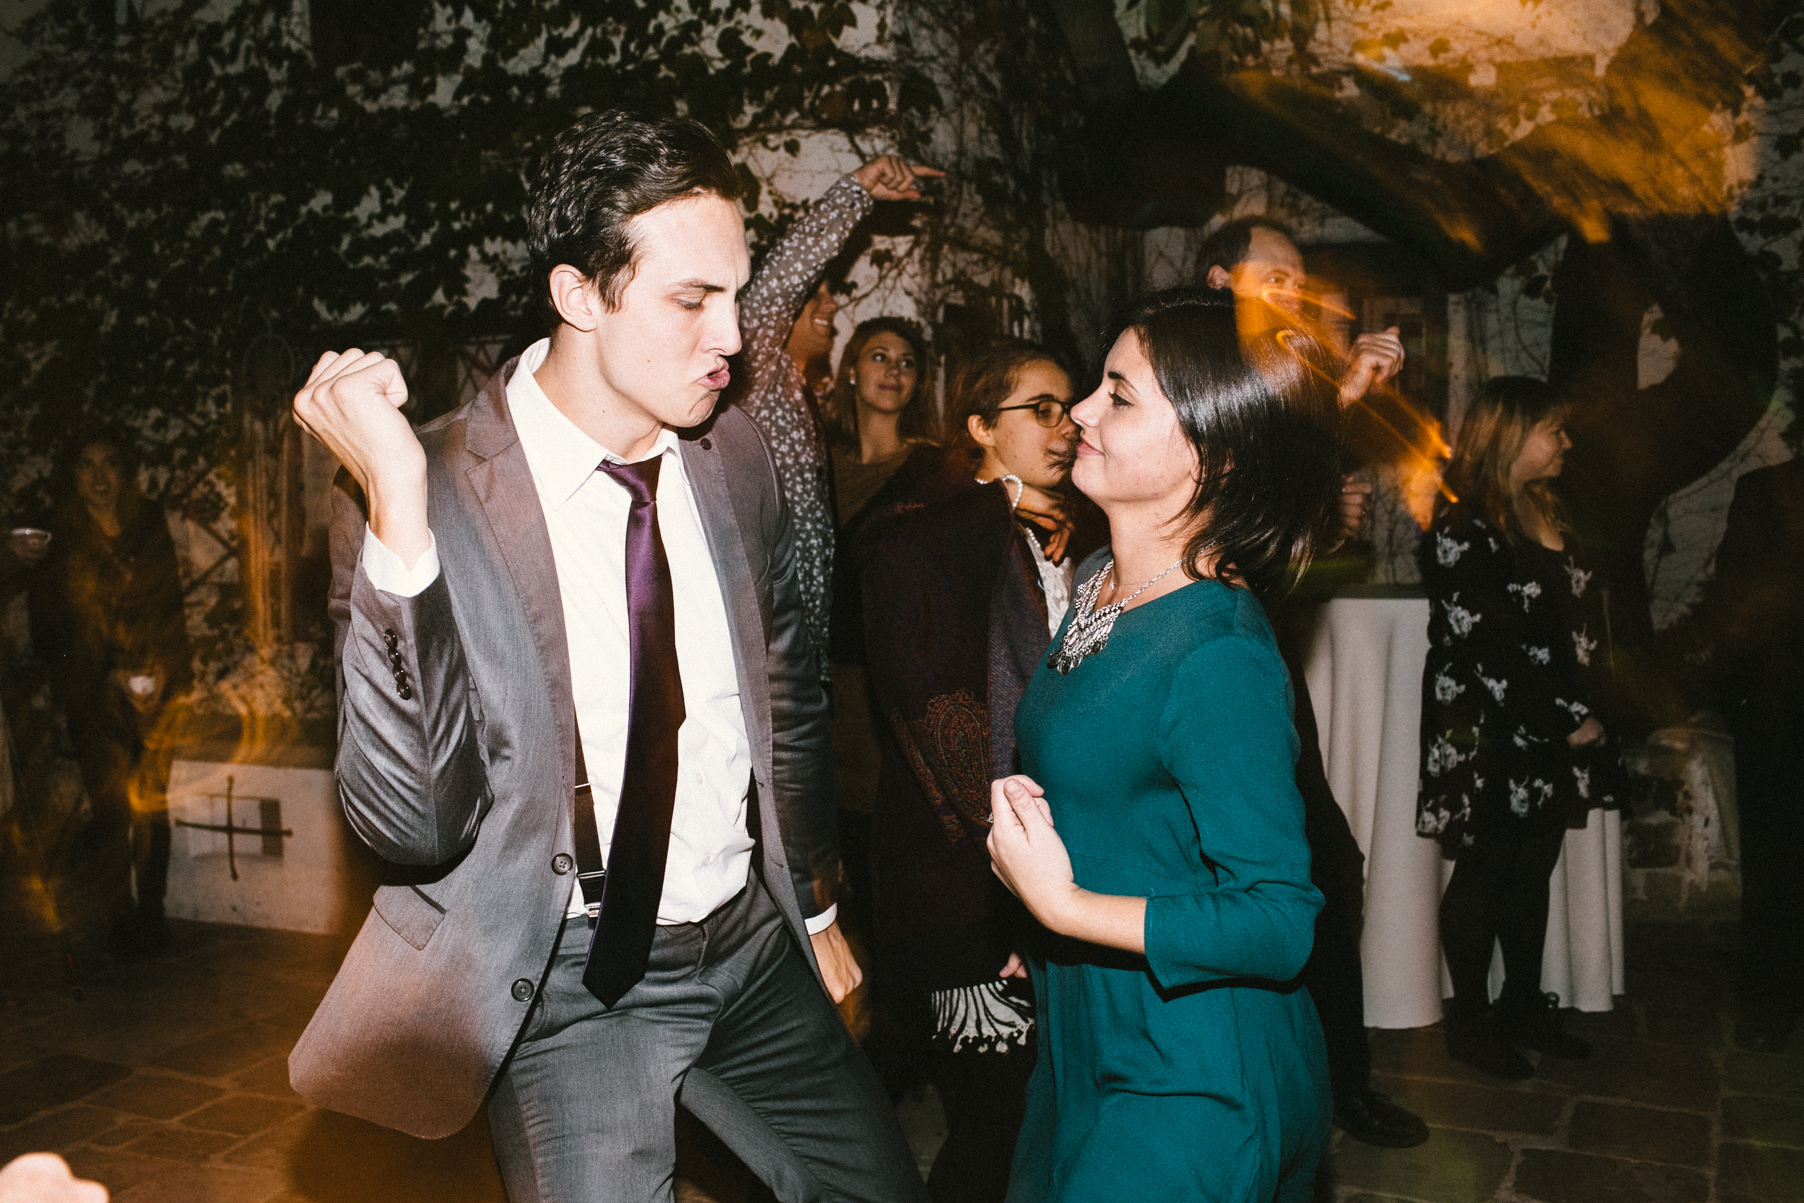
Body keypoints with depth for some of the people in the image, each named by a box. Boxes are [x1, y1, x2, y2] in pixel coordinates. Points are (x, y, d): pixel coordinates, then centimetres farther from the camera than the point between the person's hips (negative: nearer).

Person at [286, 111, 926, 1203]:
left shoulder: (735, 454, -4)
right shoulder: (431, 495, -19)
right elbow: (413, 826, -26)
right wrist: (399, 513, -35)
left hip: (754, 947, 5)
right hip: (570, 986, -4)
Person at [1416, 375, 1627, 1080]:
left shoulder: (1546, 515, 13)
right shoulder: (1463, 530, -15)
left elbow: (1576, 619, 15)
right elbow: (1485, 651, -19)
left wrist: (1581, 714, 4)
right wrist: (1569, 720, -14)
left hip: (1552, 736, 8)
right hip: (1488, 736, -8)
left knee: (1533, 870, 14)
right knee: (1483, 873, 2)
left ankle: (1524, 1005, 28)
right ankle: (1469, 1020, 15)